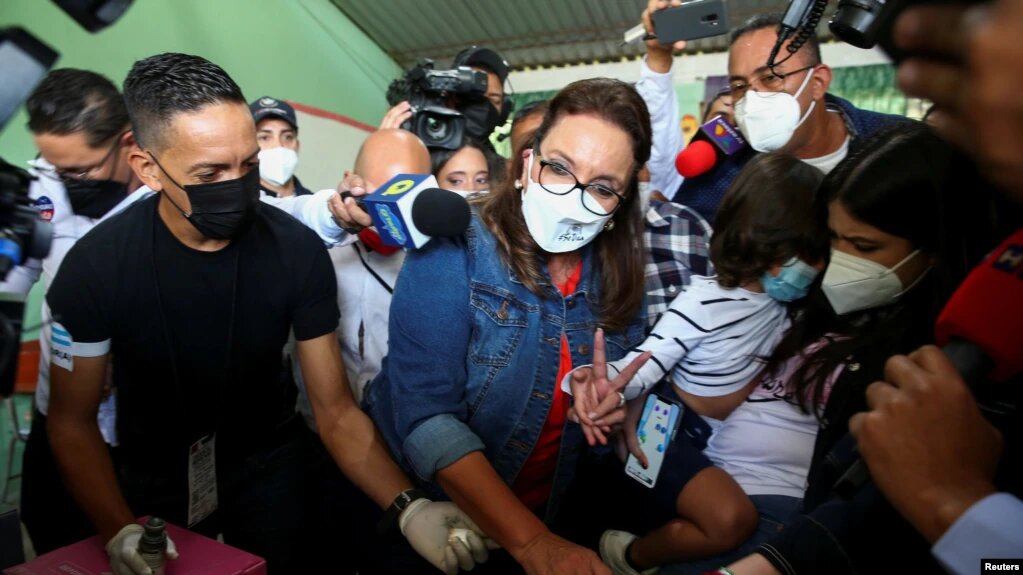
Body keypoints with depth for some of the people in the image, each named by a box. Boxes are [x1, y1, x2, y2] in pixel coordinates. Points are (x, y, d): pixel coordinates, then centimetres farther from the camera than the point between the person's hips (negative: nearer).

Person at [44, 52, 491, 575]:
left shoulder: (298, 252, -23)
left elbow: (335, 412, -20)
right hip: (154, 482, 0)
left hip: (270, 469, 1)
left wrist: (407, 507, -34)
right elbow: (72, 422, -10)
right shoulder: (96, 266, -22)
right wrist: (120, 532, -26)